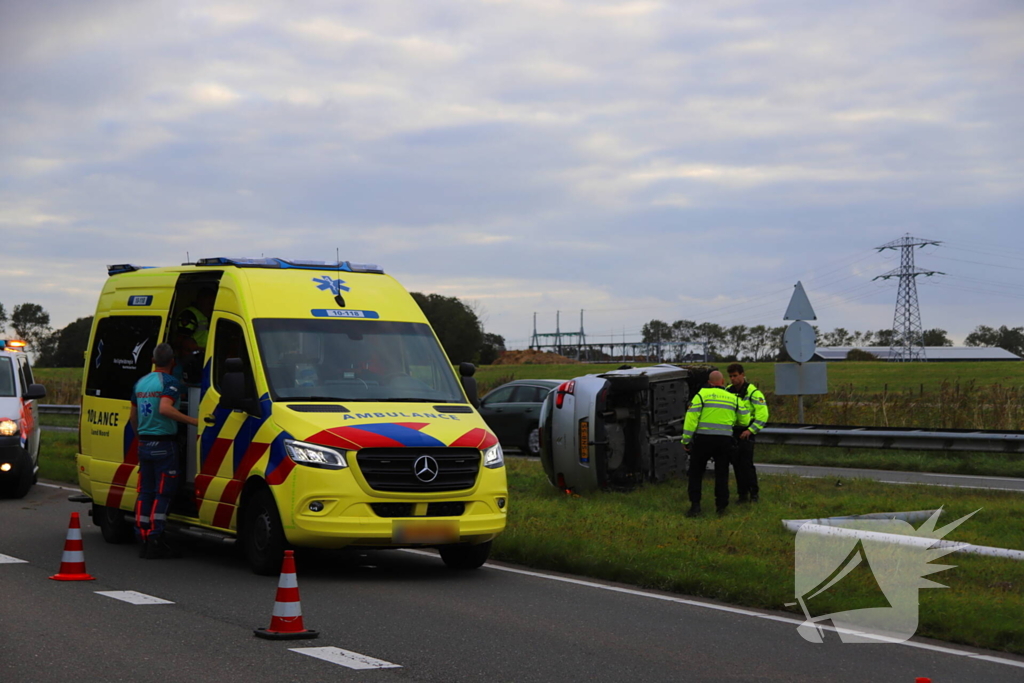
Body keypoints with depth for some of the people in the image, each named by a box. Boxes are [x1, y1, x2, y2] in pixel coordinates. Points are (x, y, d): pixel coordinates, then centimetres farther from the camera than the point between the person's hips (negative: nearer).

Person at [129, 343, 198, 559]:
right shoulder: (170, 382, -10)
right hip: (164, 444, -7)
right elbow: (165, 408, -26)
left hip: (144, 444, 7)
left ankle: (143, 538, 10)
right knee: (163, 493, -4)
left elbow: (133, 416, 20)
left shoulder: (140, 383, 14)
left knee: (145, 493, 11)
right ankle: (154, 540, -8)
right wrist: (193, 421, -24)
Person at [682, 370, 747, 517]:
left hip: (703, 439, -2)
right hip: (724, 440, 3)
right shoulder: (733, 398, 7)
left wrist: (686, 440, -6)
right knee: (722, 473, 13)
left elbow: (691, 418, -10)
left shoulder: (702, 395, -4)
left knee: (696, 472, 7)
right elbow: (744, 420, 11)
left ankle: (695, 505, 0)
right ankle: (721, 506, 13)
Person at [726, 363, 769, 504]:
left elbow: (762, 414, -12)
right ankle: (742, 493, 13)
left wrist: (751, 430, -17)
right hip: (732, 432, 6)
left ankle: (754, 493, -1)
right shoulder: (727, 391, 9)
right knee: (736, 463, 5)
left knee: (746, 463, -11)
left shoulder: (753, 392, -9)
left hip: (746, 432, -6)